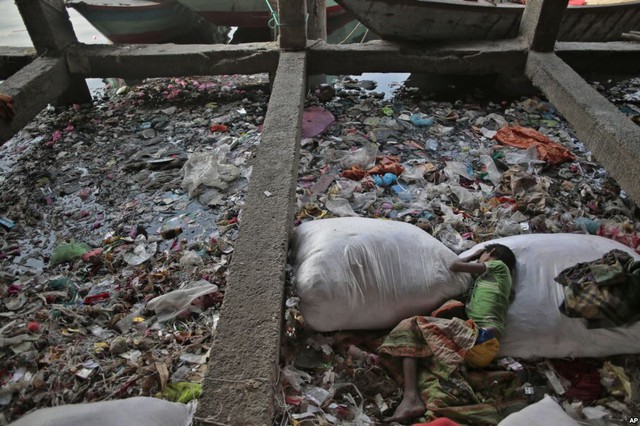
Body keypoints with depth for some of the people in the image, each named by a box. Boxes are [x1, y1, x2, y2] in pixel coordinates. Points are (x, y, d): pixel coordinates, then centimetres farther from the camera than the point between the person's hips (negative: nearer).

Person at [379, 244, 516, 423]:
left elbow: (455, 266, 10)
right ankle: (411, 398, -19)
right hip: (477, 343, 8)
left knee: (412, 326, -8)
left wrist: (475, 255, 27)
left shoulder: (499, 265, 9)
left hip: (480, 341, -8)